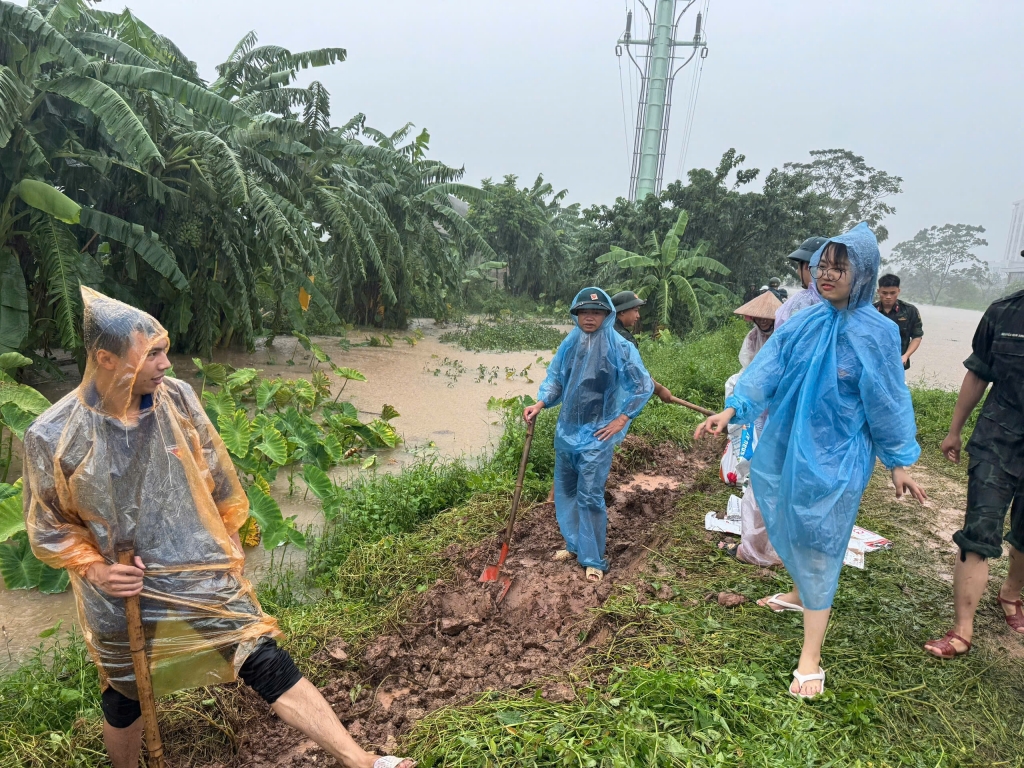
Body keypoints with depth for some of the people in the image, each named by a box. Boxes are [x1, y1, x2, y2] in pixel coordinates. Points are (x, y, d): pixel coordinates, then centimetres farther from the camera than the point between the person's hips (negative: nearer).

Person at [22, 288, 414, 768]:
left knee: (267, 665, -2)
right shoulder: (53, 437, -17)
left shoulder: (178, 399, -12)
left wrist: (228, 542, 12)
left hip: (202, 575, 1)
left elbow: (216, 479, 2)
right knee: (124, 700, 22)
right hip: (120, 591, 0)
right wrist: (92, 568, -15)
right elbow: (47, 525, -2)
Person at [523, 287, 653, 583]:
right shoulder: (569, 344, 2)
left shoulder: (620, 348, -11)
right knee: (564, 490, 15)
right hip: (566, 430, 6)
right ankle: (574, 544, 33)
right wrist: (540, 404, -7)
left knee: (590, 497, -6)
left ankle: (593, 559, 9)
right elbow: (554, 379, 10)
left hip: (597, 435, -6)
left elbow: (644, 386, -7)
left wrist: (622, 419, -10)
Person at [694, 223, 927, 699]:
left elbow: (888, 401, -7)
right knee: (791, 528, 21)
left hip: (837, 458, -5)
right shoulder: (805, 323, 0)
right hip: (791, 446, 5)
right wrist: (731, 410, -12)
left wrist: (899, 462, -3)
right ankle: (801, 594, 49)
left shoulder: (875, 332, -12)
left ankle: (811, 657, 7)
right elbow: (768, 368, -3)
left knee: (819, 544, -2)